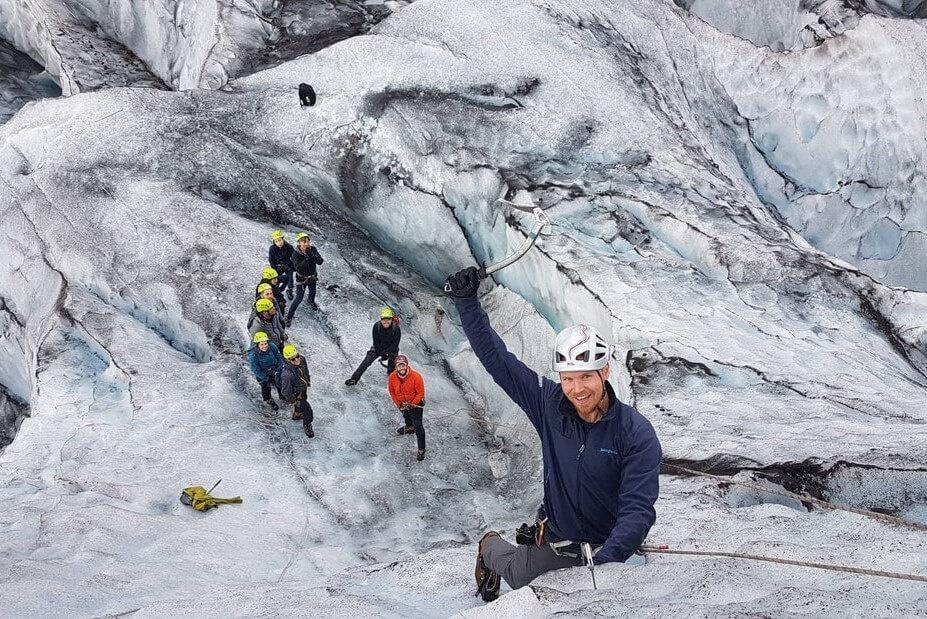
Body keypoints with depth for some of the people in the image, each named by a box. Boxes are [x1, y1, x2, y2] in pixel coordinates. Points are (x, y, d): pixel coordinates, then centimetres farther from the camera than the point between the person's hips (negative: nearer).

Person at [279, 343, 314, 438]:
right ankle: (307, 426, 36)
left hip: (303, 389, 7)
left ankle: (296, 415, 66)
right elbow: (286, 391, -31)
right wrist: (293, 401, -16)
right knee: (308, 411, 4)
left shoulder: (302, 359, -25)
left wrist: (307, 383, 14)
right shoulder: (287, 374, -46)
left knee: (304, 400, 34)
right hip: (296, 394, -7)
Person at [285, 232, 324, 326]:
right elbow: (298, 268, -36)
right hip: (301, 278, -4)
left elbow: (320, 262, -23)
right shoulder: (296, 254, -27)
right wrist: (306, 258, -43)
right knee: (299, 299, -3)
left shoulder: (313, 250, -16)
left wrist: (312, 255, -38)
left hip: (312, 277, 5)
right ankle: (289, 317, 12)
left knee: (312, 293, 29)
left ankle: (311, 301, 65)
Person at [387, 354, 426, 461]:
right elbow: (392, 391, -5)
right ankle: (409, 427, 67)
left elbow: (420, 393, -23)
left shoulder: (416, 377, -32)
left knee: (418, 426, -9)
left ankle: (421, 449, 1)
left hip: (416, 404, -5)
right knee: (406, 416, 34)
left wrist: (412, 404, -23)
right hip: (402, 404, 5)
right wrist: (399, 404, -8)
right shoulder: (392, 377, -21)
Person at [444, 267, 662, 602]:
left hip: (610, 551, -2)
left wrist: (604, 562, -43)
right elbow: (497, 358, -11)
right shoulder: (549, 404, -16)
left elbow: (637, 509, -30)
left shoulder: (637, 434, -25)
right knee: (520, 581, 19)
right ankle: (490, 547, 51)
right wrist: (467, 301, -18)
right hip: (554, 544, 2)